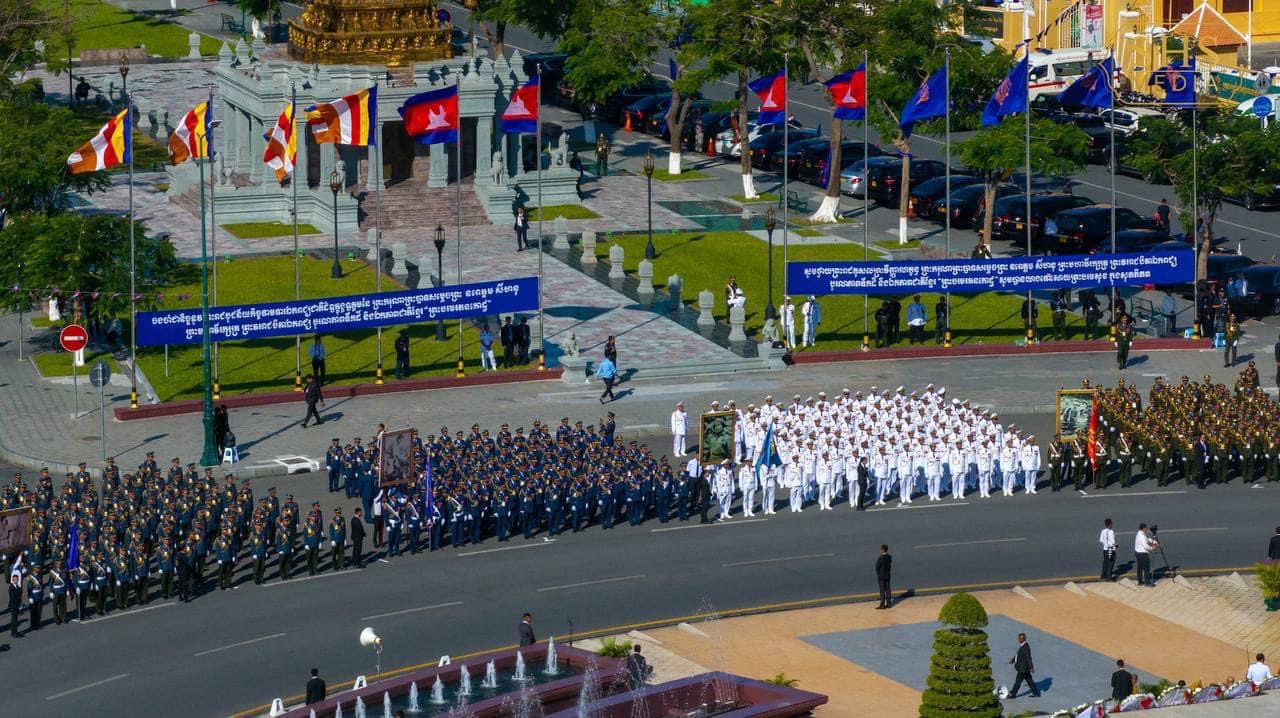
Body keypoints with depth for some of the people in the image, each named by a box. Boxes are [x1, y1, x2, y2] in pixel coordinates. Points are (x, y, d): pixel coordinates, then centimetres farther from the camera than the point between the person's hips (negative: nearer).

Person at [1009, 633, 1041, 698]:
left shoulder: (1025, 647, -24)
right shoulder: (1022, 645, 7)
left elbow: (1028, 658, -24)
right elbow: (1018, 654, 19)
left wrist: (1031, 668, -23)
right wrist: (1012, 660, 14)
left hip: (1023, 668, -10)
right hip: (1022, 667, 10)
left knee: (1018, 681, 3)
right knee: (1029, 680, 15)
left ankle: (1013, 694, 14)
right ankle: (1036, 693, 21)